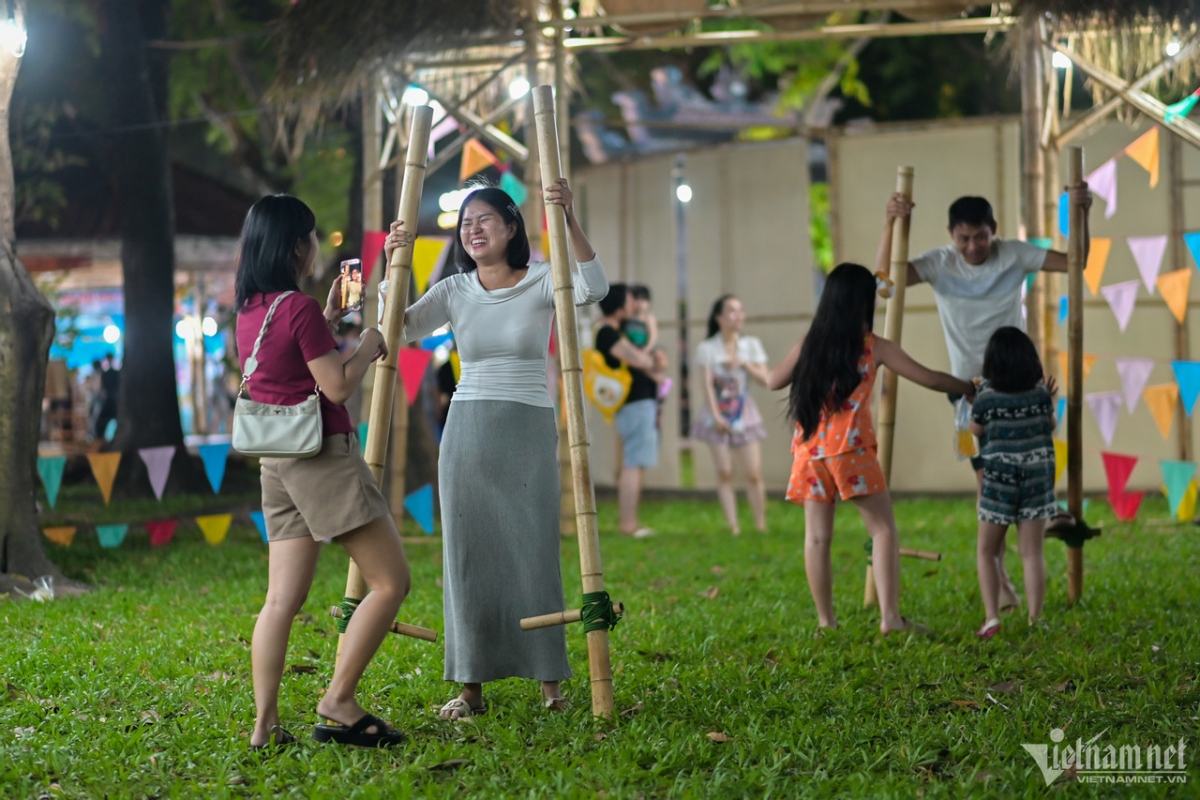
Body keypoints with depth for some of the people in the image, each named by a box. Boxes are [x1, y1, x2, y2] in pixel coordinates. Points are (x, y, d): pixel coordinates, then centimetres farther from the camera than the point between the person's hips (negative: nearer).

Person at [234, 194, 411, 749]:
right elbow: (338, 387, -15)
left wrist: (330, 319, 24)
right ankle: (339, 702, -5)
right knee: (390, 581, -2)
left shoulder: (250, 310, 11)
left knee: (283, 598, 6)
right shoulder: (299, 308, -14)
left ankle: (266, 725, 1)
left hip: (277, 463, 9)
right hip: (323, 455, -8)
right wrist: (368, 346, 1)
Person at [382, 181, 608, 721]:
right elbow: (401, 328, -3)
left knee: (532, 552, -3)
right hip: (466, 429, 3)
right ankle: (471, 685, 6)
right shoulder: (454, 291, 7)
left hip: (528, 431, -3)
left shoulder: (540, 283, -2)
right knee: (467, 556, 1)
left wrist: (569, 221, -31)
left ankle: (549, 680, 7)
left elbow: (594, 288, -21)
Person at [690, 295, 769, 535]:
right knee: (725, 472, -5)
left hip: (745, 415, 2)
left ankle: (761, 526, 4)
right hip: (718, 416, -2)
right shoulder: (707, 348, -1)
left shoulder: (752, 345, 7)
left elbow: (765, 379, 1)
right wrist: (715, 415, -16)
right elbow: (707, 384, -8)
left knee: (754, 474, -3)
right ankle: (733, 527, -4)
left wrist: (744, 364, -13)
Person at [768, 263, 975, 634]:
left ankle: (826, 621, 9)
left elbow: (773, 380, 16)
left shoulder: (809, 345, 8)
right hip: (850, 450, -4)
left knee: (817, 537, 7)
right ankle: (890, 616, -8)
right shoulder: (874, 347, 0)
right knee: (883, 529, 1)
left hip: (810, 450, 4)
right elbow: (929, 379, 3)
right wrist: (971, 389, 17)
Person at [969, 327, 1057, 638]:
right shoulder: (1041, 395, -3)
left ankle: (992, 619, -1)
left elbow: (975, 430, 6)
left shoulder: (986, 398, -10)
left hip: (998, 480, -2)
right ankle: (1034, 620, -1)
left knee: (987, 552, 10)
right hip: (1037, 477, 2)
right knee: (1032, 553, 4)